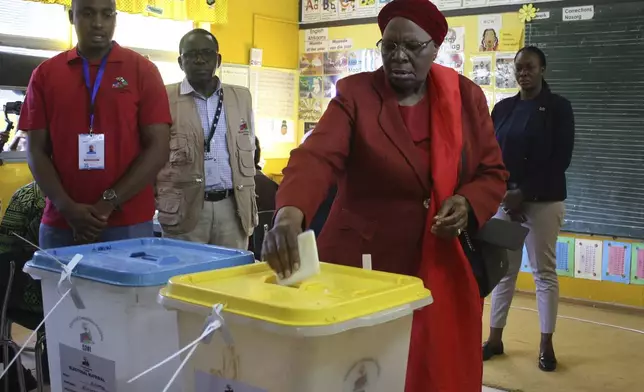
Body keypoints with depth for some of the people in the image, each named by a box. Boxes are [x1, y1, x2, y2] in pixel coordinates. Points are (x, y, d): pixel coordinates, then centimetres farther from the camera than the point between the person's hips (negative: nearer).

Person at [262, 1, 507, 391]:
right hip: (363, 265, -2)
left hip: (443, 271, 2)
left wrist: (468, 205, -14)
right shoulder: (355, 94, -5)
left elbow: (492, 172, 8)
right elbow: (317, 157, -21)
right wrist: (290, 213, -40)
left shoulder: (467, 97, 3)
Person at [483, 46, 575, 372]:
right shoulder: (502, 108, 9)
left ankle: (546, 345, 13)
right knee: (503, 269, 8)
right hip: (504, 199, 3)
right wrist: (505, 193, -9)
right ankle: (495, 339, 17)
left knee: (544, 271, 3)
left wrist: (523, 193, -13)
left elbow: (561, 159, -7)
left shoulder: (559, 107, -1)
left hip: (543, 201, -3)